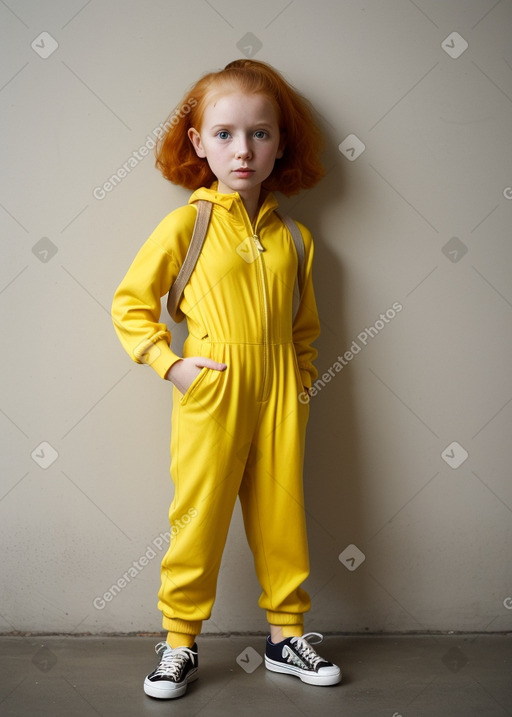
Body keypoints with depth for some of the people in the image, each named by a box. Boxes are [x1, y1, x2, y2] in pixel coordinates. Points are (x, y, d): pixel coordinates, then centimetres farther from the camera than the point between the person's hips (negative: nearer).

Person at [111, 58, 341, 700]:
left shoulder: (293, 236, 8)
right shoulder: (187, 224, -3)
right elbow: (130, 300, 1)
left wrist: (301, 383, 8)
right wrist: (169, 363, -8)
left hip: (277, 393, 4)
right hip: (211, 389, -3)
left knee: (282, 512, 11)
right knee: (200, 514, 4)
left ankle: (287, 635, 28)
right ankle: (180, 641, 21)